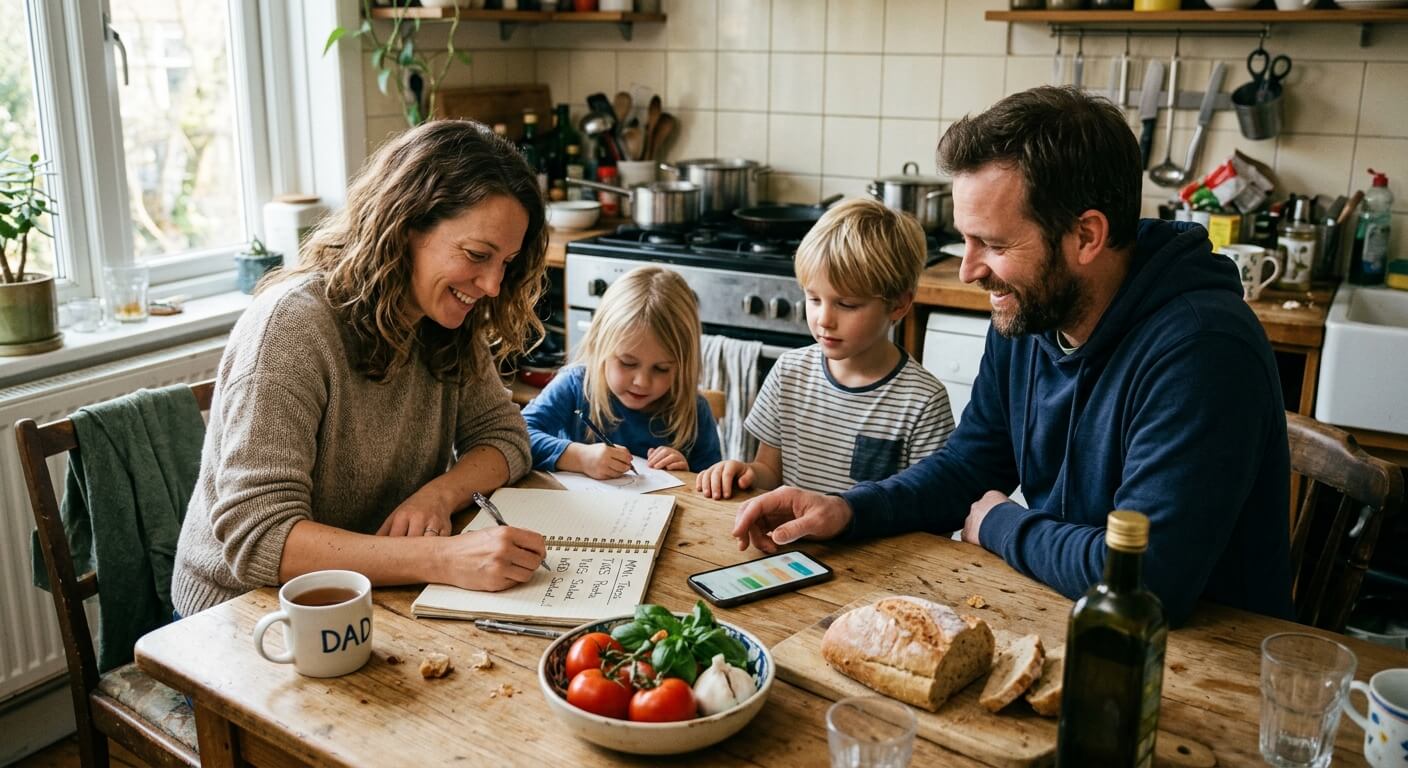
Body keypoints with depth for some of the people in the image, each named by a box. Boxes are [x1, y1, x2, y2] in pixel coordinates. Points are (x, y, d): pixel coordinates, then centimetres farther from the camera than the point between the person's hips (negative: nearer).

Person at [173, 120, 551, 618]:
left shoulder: (448, 323, -2)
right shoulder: (293, 324, -22)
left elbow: (504, 435, 4)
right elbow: (257, 536, -28)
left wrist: (440, 494, -18)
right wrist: (446, 558, -39)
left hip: (373, 601, 6)